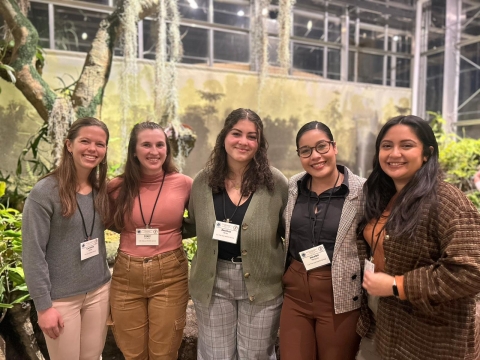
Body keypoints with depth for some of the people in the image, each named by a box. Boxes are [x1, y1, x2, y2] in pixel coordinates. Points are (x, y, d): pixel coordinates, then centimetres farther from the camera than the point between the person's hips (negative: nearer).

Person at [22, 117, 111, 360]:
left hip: (99, 290, 5)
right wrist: (43, 305, -13)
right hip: (61, 297, -5)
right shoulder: (45, 192, -15)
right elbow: (33, 253, -14)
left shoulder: (102, 189, 2)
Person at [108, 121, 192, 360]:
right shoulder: (118, 187, -3)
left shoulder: (184, 183, -7)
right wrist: (136, 232, -1)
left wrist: (172, 232, -5)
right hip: (126, 276, 2)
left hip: (169, 275, -1)